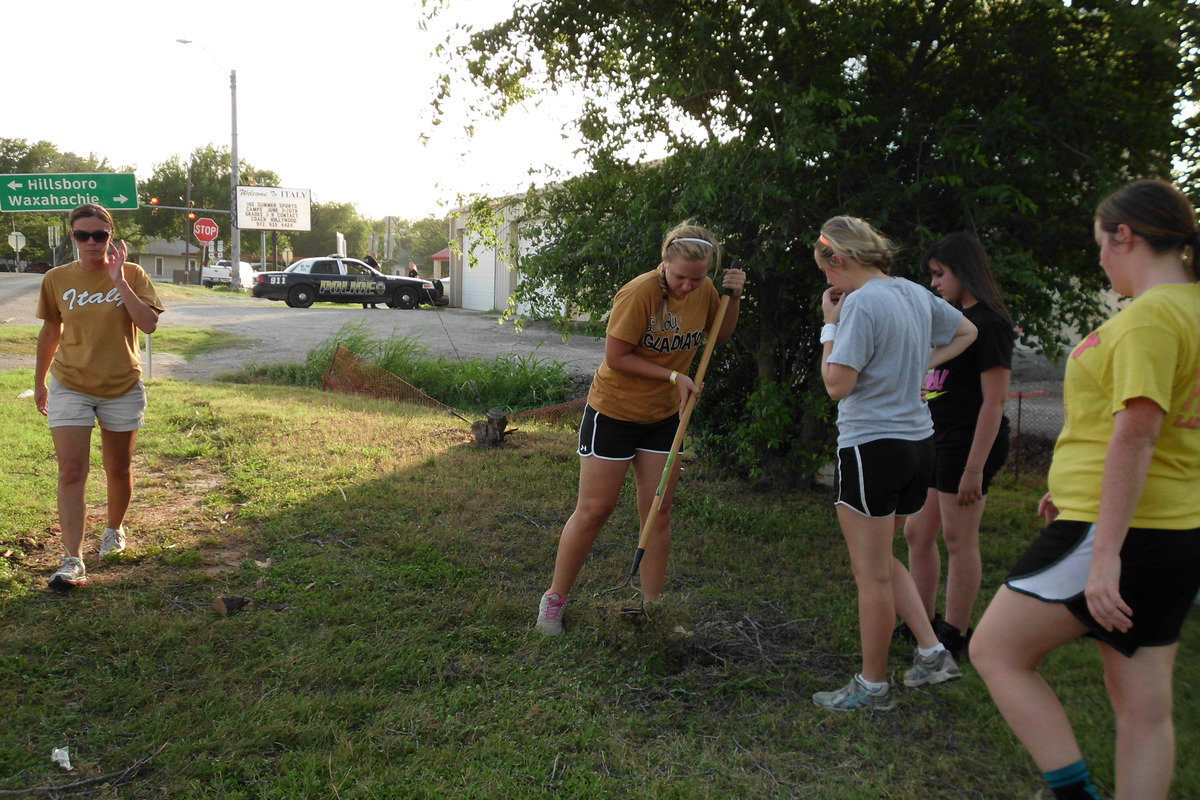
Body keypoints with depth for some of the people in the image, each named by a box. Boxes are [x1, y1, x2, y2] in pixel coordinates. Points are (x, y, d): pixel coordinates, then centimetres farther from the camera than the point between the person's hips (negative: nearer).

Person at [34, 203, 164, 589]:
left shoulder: (132, 274, -5)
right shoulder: (57, 279, 0)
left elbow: (149, 323, -19)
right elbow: (51, 332, 12)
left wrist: (118, 281, -21)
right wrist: (40, 381, 18)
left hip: (122, 388, 0)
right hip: (70, 387, 0)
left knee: (119, 470, 13)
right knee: (71, 472, -9)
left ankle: (115, 529, 39)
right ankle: (73, 560, -8)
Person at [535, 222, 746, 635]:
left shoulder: (704, 290, -3)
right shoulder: (639, 293, -23)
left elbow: (722, 334, 15)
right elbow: (616, 356, -20)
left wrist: (734, 297, -3)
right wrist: (673, 375, -19)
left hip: (663, 415, 6)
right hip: (613, 410, -5)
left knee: (658, 512, 6)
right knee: (593, 510, 1)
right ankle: (555, 598, 19)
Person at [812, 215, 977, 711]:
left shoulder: (861, 303, -17)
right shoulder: (915, 293, 9)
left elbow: (837, 384, -19)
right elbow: (966, 332, 26)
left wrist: (830, 324, -9)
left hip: (871, 445, -9)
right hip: (918, 442, 9)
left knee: (872, 574, 4)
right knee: (882, 562, 24)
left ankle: (873, 686, 17)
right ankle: (933, 652, 20)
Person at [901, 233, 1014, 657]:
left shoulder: (990, 323, -13)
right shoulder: (955, 318, 16)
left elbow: (994, 402, -18)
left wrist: (975, 467, -21)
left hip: (969, 442, -10)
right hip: (938, 440, 10)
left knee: (958, 539, 0)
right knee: (916, 533, 12)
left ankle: (955, 635, 12)